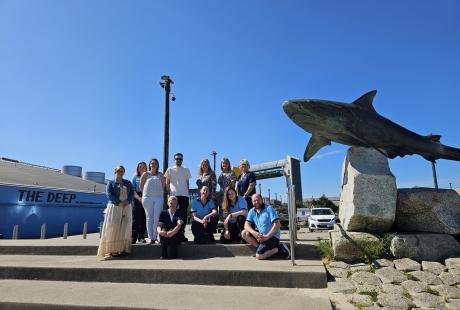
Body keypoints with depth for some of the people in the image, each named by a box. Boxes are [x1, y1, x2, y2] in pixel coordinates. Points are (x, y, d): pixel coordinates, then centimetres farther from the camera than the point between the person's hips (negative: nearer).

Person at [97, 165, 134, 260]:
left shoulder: (128, 183, 16)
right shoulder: (111, 183, 7)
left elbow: (132, 193, 5)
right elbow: (109, 195, -7)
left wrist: (128, 201, -14)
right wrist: (119, 203, -17)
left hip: (126, 208, 3)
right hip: (114, 207, -3)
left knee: (125, 228, -3)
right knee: (113, 228, -8)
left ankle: (123, 249, -1)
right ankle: (111, 250, -9)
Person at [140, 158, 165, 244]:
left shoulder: (160, 175, 11)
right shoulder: (146, 174, 7)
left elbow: (163, 185, 15)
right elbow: (141, 185, 9)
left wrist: (158, 191, 9)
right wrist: (145, 193, 11)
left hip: (158, 197, 1)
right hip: (148, 197, -1)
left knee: (157, 218, -7)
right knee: (149, 218, 1)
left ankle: (155, 237, -3)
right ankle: (151, 238, 3)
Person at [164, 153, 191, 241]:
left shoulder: (186, 170, 12)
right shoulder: (170, 170, 9)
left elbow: (187, 182, 15)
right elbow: (167, 183, 9)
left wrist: (187, 192, 8)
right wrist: (169, 192, 1)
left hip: (184, 195, 1)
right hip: (173, 195, -1)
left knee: (183, 215, 1)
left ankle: (181, 232, 9)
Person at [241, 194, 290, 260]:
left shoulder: (269, 209, -11)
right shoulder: (252, 211, 5)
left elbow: (277, 224, -17)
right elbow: (246, 224, -3)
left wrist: (267, 236, -23)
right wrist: (254, 232, -24)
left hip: (272, 236, -6)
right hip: (261, 235, 6)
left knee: (259, 256, -21)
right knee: (244, 233, -12)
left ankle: (278, 249, -3)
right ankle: (260, 247, -11)